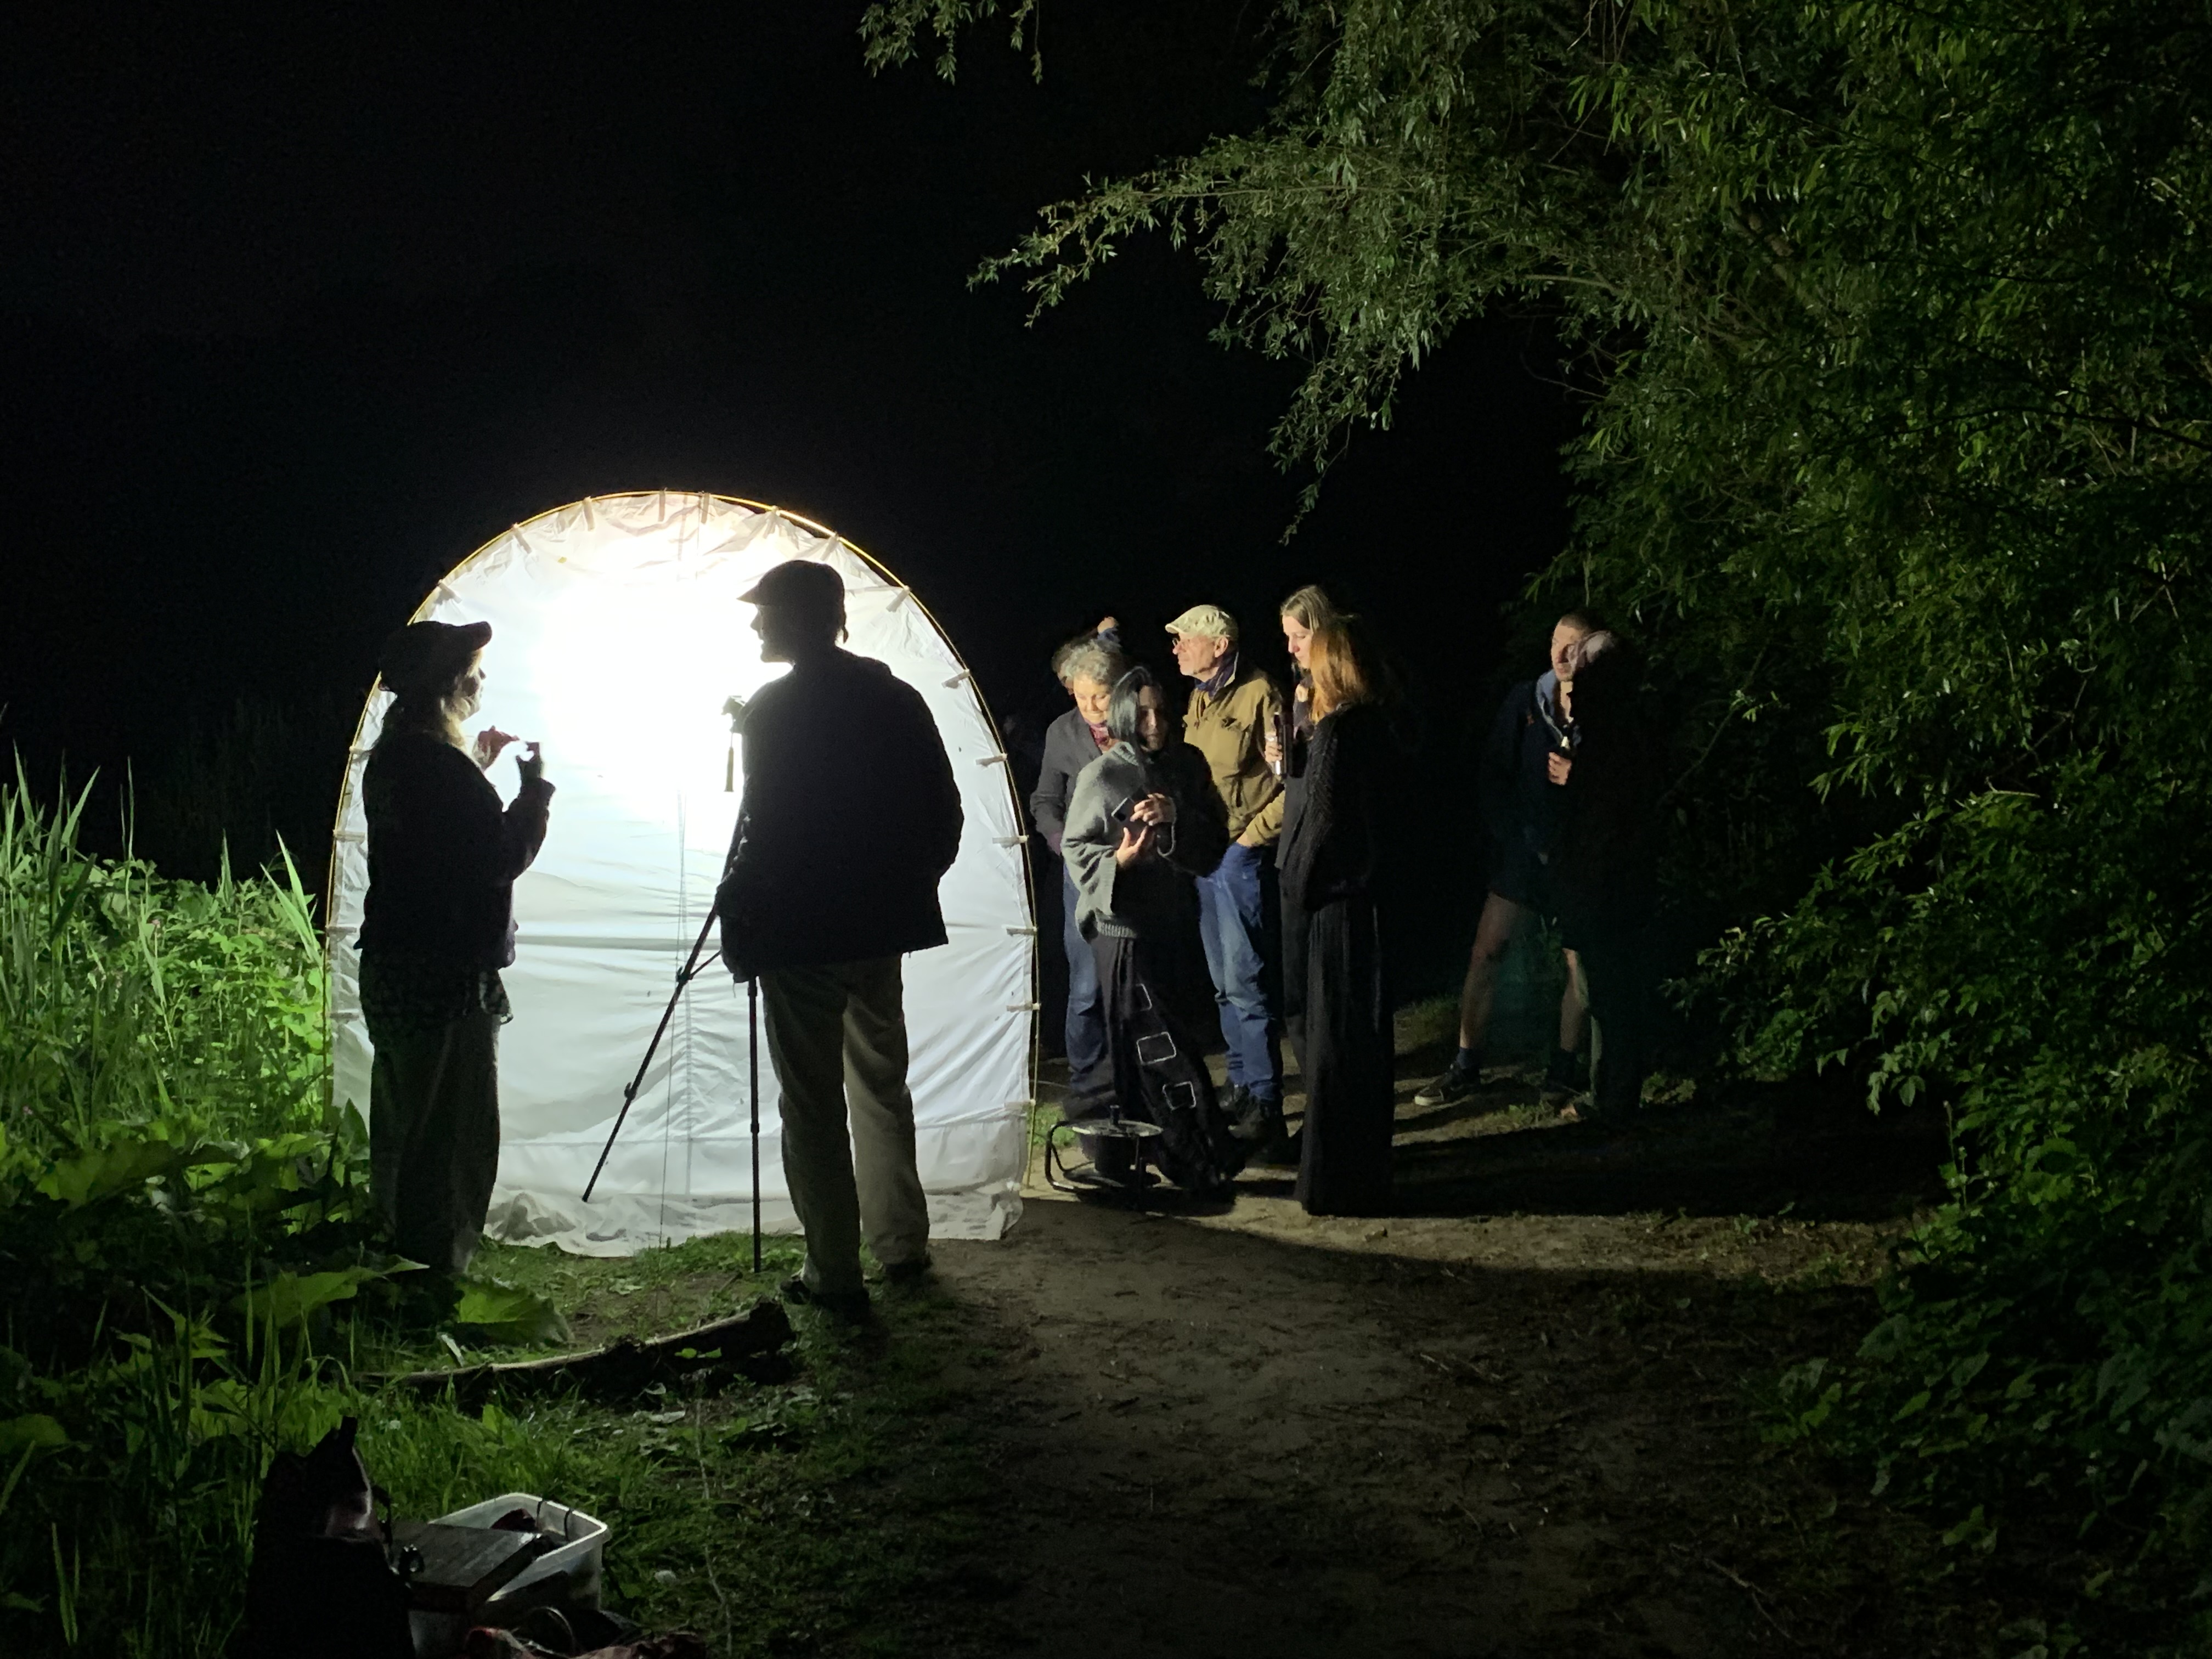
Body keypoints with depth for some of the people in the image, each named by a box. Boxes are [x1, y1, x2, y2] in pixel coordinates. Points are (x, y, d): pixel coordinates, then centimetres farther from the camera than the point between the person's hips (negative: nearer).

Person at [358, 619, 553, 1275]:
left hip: (395, 971, 10)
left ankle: (401, 1268, 27)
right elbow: (501, 858, -20)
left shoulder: (392, 758, 11)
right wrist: (534, 785, -8)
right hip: (446, 977, -10)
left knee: (403, 1130, 18)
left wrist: (477, 766, 22)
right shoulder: (439, 766, -19)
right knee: (455, 1138, -4)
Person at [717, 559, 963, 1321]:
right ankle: (901, 1244, 27)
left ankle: (835, 1275, 4)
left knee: (813, 1102, 1)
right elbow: (943, 814, 6)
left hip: (801, 933, -6)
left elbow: (767, 829, -17)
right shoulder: (897, 700, 5)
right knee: (881, 1083, 19)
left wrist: (738, 918, -5)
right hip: (882, 924, 6)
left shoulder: (775, 708, -14)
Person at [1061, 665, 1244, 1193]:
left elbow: (1214, 840, 2)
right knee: (1163, 1044, -6)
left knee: (1146, 1048, 10)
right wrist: (1117, 861, -22)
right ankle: (1209, 1155, -3)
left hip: (1172, 919, 4)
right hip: (1123, 925, -4)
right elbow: (1076, 847, -3)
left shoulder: (1188, 764, 5)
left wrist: (1175, 817, -16)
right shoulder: (1102, 775, -7)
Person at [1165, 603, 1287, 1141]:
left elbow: (1291, 780, -14)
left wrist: (1253, 836, -13)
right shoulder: (1199, 699, 14)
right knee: (1223, 982, 13)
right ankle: (1241, 1088, 22)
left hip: (1240, 855, -9)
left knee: (1245, 981, -8)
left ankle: (1266, 1105, -3)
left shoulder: (1258, 695, -12)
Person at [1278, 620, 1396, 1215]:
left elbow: (1322, 819, -18)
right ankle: (1366, 1166, 27)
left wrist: (1297, 892, -8)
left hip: (1336, 899, -9)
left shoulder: (1336, 731, -18)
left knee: (1335, 1038, -2)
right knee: (1365, 1032, 16)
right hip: (1370, 896, 9)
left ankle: (1338, 1181, 5)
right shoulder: (1378, 726, 8)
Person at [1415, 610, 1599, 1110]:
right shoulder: (1524, 701, 0)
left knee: (1580, 961, 3)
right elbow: (1495, 772, 6)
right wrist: (1508, 836, 0)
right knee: (1486, 952, -1)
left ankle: (1561, 1071, 17)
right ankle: (1465, 1068, 8)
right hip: (1524, 845, 2)